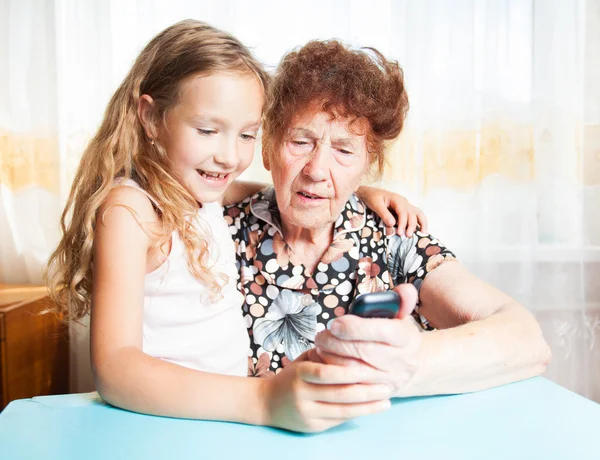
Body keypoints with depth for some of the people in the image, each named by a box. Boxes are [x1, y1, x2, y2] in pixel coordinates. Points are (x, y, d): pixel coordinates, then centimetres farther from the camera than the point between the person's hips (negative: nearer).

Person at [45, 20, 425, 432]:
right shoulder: (129, 208, -16)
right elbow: (114, 368, -25)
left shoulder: (199, 189, 5)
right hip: (166, 420, -5)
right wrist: (262, 401, -37)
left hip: (229, 413, 5)